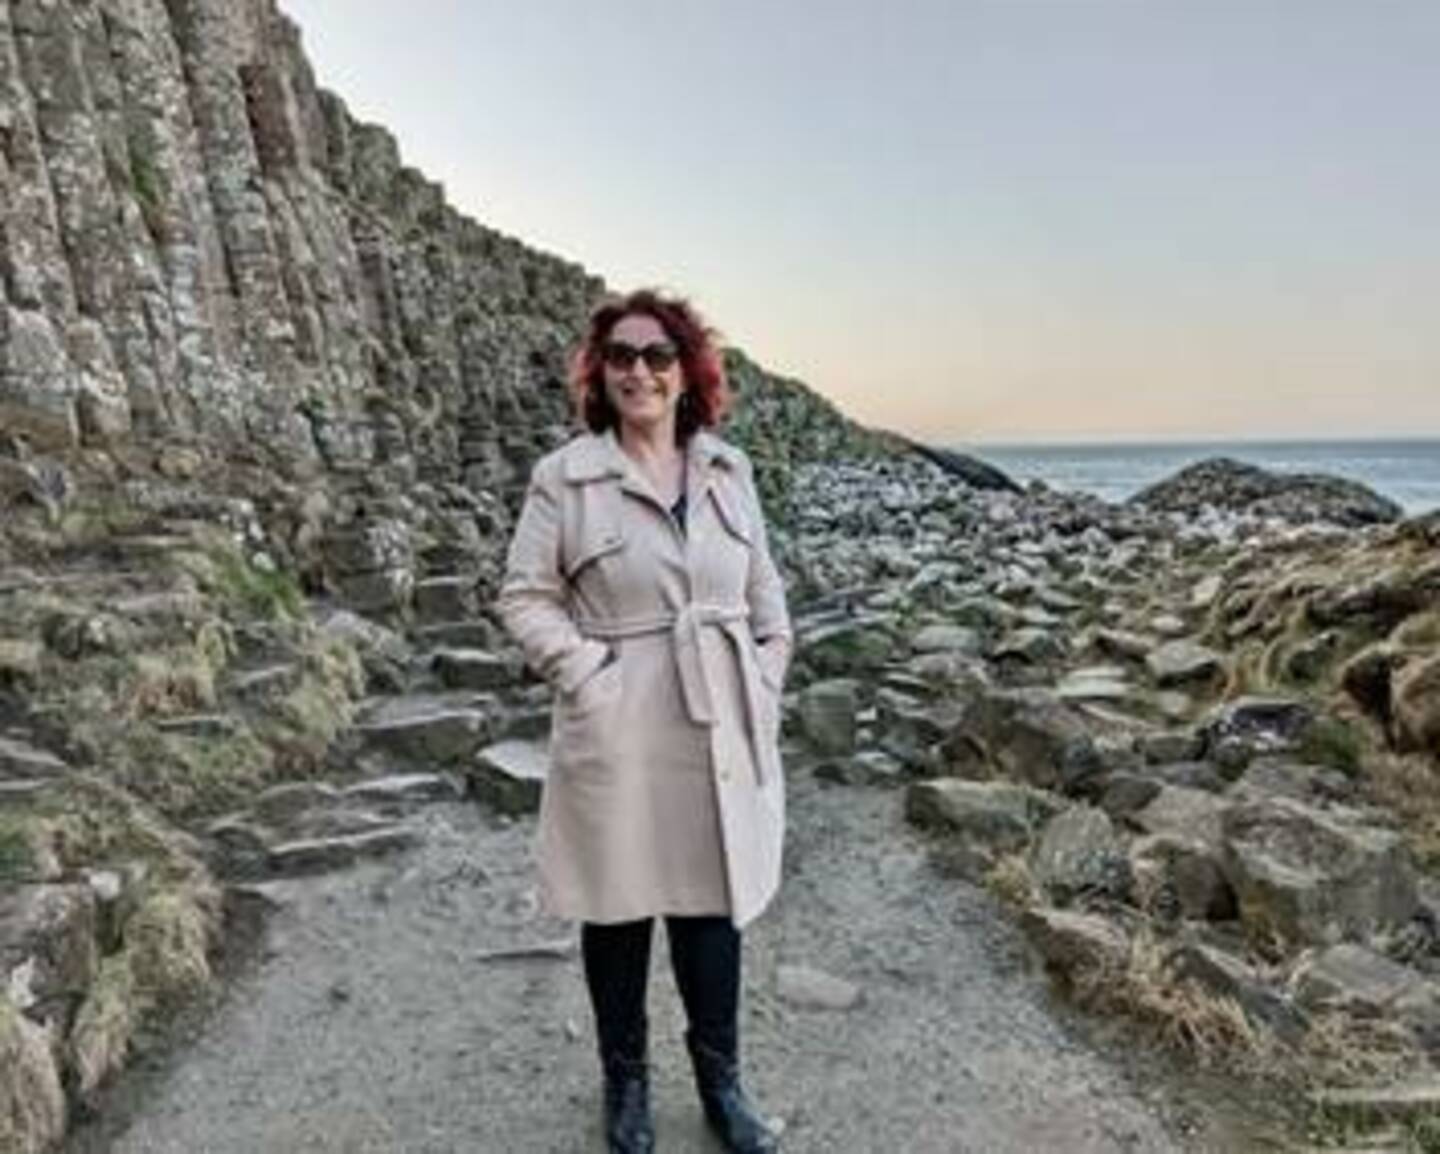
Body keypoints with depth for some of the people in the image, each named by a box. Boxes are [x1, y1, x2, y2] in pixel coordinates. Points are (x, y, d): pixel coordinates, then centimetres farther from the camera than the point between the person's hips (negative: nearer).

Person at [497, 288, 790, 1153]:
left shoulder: (729, 470, 5)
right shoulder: (565, 476, -6)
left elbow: (766, 594, 11)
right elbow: (525, 597, -4)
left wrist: (767, 684, 3)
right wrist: (585, 672, -13)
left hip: (721, 729, 3)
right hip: (616, 732, -3)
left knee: (713, 904, 14)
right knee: (617, 909, 12)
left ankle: (721, 1079, 34)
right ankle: (626, 1081, 34)